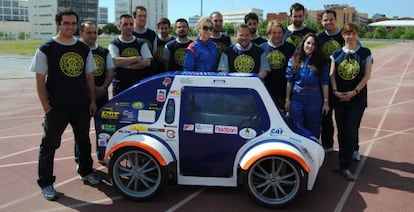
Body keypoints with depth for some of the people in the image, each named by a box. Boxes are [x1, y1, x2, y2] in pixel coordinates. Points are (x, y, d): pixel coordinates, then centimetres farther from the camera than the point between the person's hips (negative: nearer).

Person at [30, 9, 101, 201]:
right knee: (49, 144, 2)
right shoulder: (46, 49, -5)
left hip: (82, 106, 5)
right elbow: (40, 80, -5)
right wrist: (46, 106, -11)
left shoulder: (84, 49, 6)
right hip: (57, 106, -4)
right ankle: (46, 183, 15)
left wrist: (92, 101, 6)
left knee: (83, 140, 19)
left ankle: (86, 171, 38)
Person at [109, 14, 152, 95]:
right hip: (121, 86, -2)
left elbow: (147, 62, -5)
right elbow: (116, 62, -15)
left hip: (141, 84, 2)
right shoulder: (114, 44, 2)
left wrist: (126, 65, -11)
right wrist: (137, 58, -8)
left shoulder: (141, 43, 9)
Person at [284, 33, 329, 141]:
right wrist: (287, 100, 2)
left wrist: (326, 101, -5)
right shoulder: (294, 60, 1)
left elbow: (324, 83, -2)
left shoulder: (320, 62, -1)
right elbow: (289, 81, 3)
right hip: (297, 98, 1)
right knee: (297, 129, 7)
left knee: (314, 129, 11)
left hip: (314, 99, 0)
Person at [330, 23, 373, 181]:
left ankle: (345, 166, 0)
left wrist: (354, 92, -12)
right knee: (342, 131, 7)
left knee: (351, 131, -6)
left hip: (357, 98, -3)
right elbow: (332, 74, 5)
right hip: (339, 98, 3)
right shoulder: (337, 53, 7)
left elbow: (367, 76, -3)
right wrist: (335, 90, -9)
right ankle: (353, 150, 28)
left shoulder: (365, 53, 1)